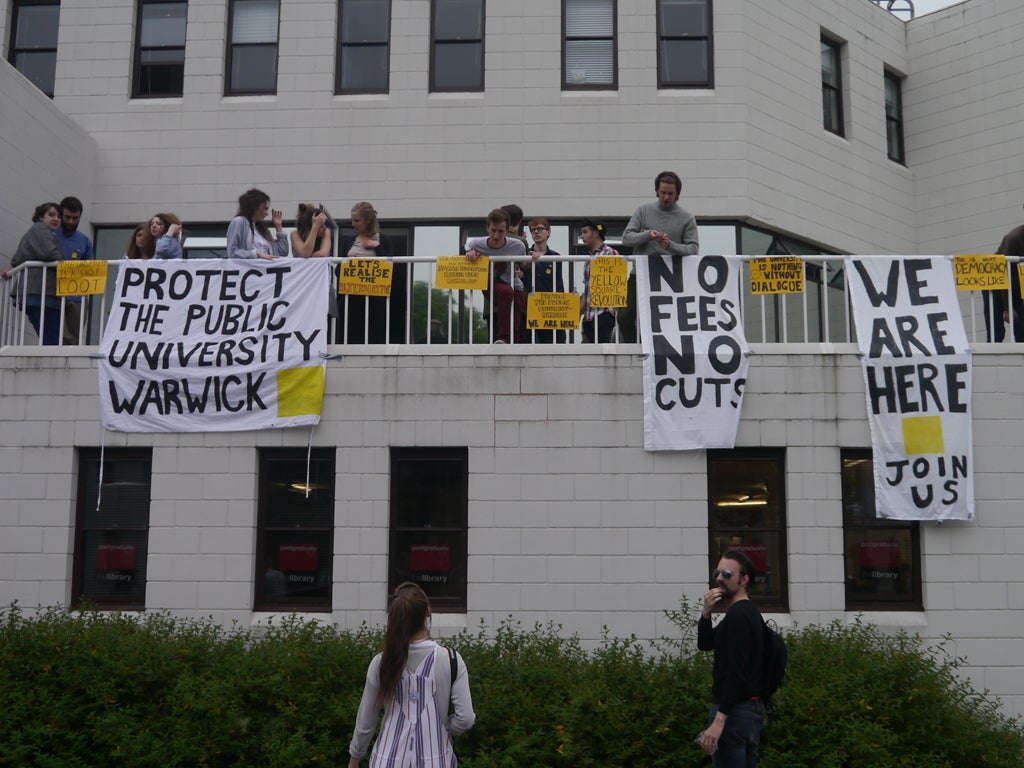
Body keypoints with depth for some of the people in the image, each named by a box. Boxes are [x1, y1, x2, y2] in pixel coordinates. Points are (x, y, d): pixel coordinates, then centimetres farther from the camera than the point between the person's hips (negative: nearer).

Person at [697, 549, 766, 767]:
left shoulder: (738, 615, -17)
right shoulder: (748, 612, 16)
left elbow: (736, 673, -24)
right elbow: (705, 644, 19)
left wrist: (719, 720, -27)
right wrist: (706, 613, 1)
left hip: (734, 710, -11)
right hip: (753, 708, 11)